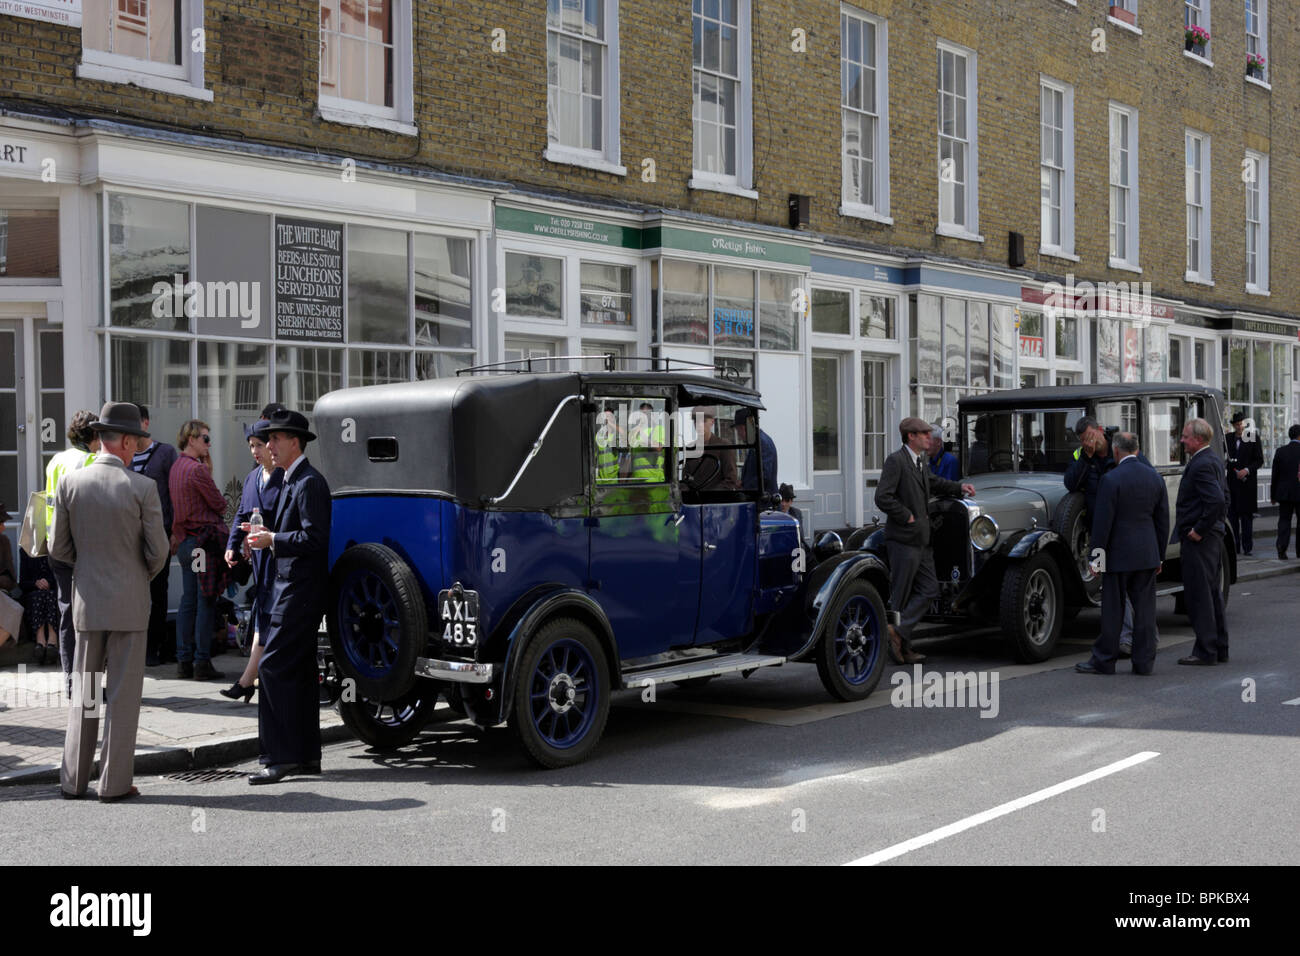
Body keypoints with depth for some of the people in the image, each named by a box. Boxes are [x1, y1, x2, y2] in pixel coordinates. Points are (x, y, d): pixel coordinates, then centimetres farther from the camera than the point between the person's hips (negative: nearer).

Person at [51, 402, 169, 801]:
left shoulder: (70, 482, -2)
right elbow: (158, 551, -8)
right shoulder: (142, 488, -12)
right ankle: (115, 782, 5)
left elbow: (58, 548, 2)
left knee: (85, 692, 13)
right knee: (123, 694, 3)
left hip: (87, 601, 4)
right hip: (129, 603, -3)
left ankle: (73, 779, 16)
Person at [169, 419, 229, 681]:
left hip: (184, 542, 9)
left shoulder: (176, 468, 13)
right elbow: (218, 505, -9)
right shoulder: (197, 469, -14)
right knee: (205, 603, -4)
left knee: (188, 601, 11)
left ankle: (183, 661, 14)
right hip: (204, 541, -9)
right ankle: (202, 663, -3)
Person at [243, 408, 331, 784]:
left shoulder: (309, 482, -14)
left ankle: (280, 756, -9)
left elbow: (314, 538, -22)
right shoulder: (292, 480, 18)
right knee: (298, 670, 12)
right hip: (291, 586, 11)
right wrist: (266, 532, 8)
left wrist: (273, 539, -17)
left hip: (299, 589, -11)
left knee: (273, 666, -11)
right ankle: (306, 755, 18)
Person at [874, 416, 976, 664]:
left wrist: (959, 488, 26)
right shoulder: (896, 460, -12)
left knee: (929, 591, 4)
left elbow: (933, 483, 37)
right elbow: (883, 498, -21)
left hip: (921, 540, 9)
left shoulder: (920, 463, 16)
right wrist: (907, 516, -15)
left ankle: (899, 634, 2)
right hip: (904, 539, -9)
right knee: (900, 595, -1)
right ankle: (901, 645, 6)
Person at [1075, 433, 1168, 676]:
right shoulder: (1154, 476, 5)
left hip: (1119, 554, -5)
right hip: (1147, 554, 5)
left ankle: (1104, 661, 10)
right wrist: (1160, 556, 17)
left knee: (1113, 608, 2)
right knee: (1144, 607, 7)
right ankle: (1144, 662, 10)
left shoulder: (1111, 479, -13)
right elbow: (1162, 519, 10)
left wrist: (1098, 556, -7)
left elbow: (1103, 522, -14)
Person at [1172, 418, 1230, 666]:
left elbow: (1216, 500, -28)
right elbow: (1223, 498, 20)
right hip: (1213, 536, 11)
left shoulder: (1200, 465, -19)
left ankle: (1205, 651, -1)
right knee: (1212, 592, 16)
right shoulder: (1214, 461, 13)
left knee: (1198, 594, -5)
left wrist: (1199, 529, -21)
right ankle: (1219, 648, 23)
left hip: (1198, 541, -11)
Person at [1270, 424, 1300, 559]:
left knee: (1284, 520, 4)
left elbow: (1275, 475, 1)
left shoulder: (1280, 451, -2)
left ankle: (1281, 549, -9)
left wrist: (1273, 495, 8)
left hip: (1284, 492, 2)